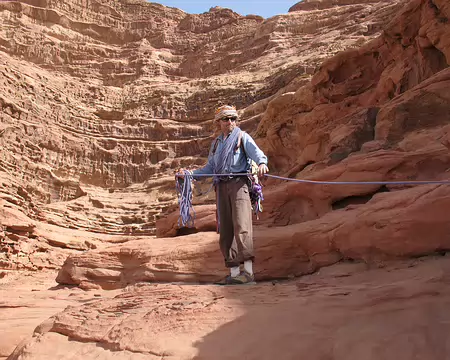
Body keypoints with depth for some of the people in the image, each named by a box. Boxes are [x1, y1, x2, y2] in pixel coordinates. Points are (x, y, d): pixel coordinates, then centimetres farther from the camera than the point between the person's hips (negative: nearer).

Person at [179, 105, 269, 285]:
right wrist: (190, 173, 17)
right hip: (222, 186, 6)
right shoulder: (216, 143, 26)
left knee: (241, 226, -18)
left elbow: (257, 153, -8)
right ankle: (234, 272, 5)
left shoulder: (243, 137, 9)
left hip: (239, 183, -6)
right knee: (225, 230, 1)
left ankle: (248, 271, -19)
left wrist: (262, 163, -31)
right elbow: (210, 168, 28)